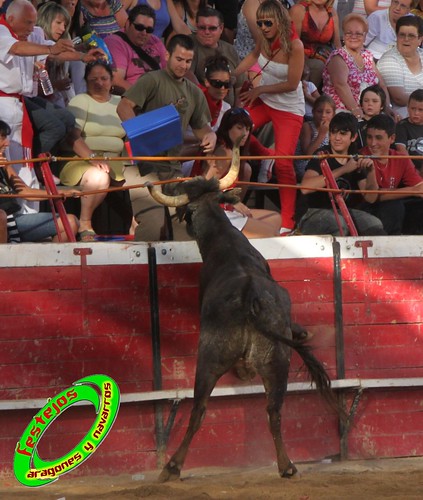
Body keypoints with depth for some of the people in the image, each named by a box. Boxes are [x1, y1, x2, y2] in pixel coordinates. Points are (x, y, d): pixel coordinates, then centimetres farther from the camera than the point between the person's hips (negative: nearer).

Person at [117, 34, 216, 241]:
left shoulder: (194, 93, 21)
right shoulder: (152, 80, -1)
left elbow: (201, 127, 27)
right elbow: (124, 107, -14)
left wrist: (210, 136, 2)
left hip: (174, 168, 7)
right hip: (145, 166, -7)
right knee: (153, 226, -18)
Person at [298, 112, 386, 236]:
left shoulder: (356, 161, 9)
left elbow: (370, 198, 5)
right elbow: (305, 188, -26)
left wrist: (371, 172, -14)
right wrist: (343, 170, -25)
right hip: (317, 213, -5)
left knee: (375, 225, -24)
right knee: (339, 223, -37)